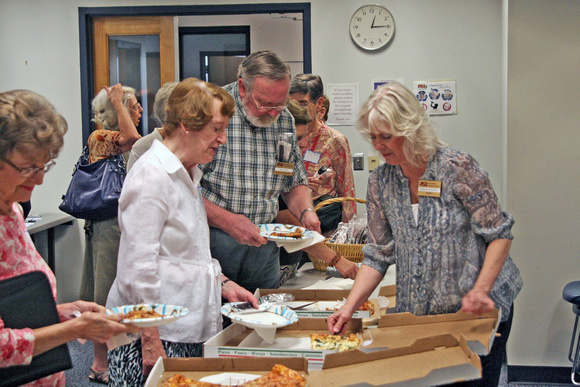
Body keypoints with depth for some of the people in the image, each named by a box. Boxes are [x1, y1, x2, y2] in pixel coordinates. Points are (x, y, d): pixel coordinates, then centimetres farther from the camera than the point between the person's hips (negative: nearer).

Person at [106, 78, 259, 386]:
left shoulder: (186, 174, 16)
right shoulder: (152, 175, -16)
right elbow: (138, 270, -20)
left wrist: (223, 285, 13)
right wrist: (151, 343, -20)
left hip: (187, 329, 9)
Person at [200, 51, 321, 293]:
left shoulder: (284, 120, 6)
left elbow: (295, 182, 17)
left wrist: (306, 211, -3)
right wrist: (229, 221, -24)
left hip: (263, 244, 5)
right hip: (212, 240, -5)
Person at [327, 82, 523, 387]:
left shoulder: (457, 168, -15)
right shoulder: (380, 182, -2)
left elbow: (500, 234, -11)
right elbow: (378, 256, 1)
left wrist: (481, 290, -24)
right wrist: (349, 307, -10)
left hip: (477, 311, -3)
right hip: (418, 313, 4)